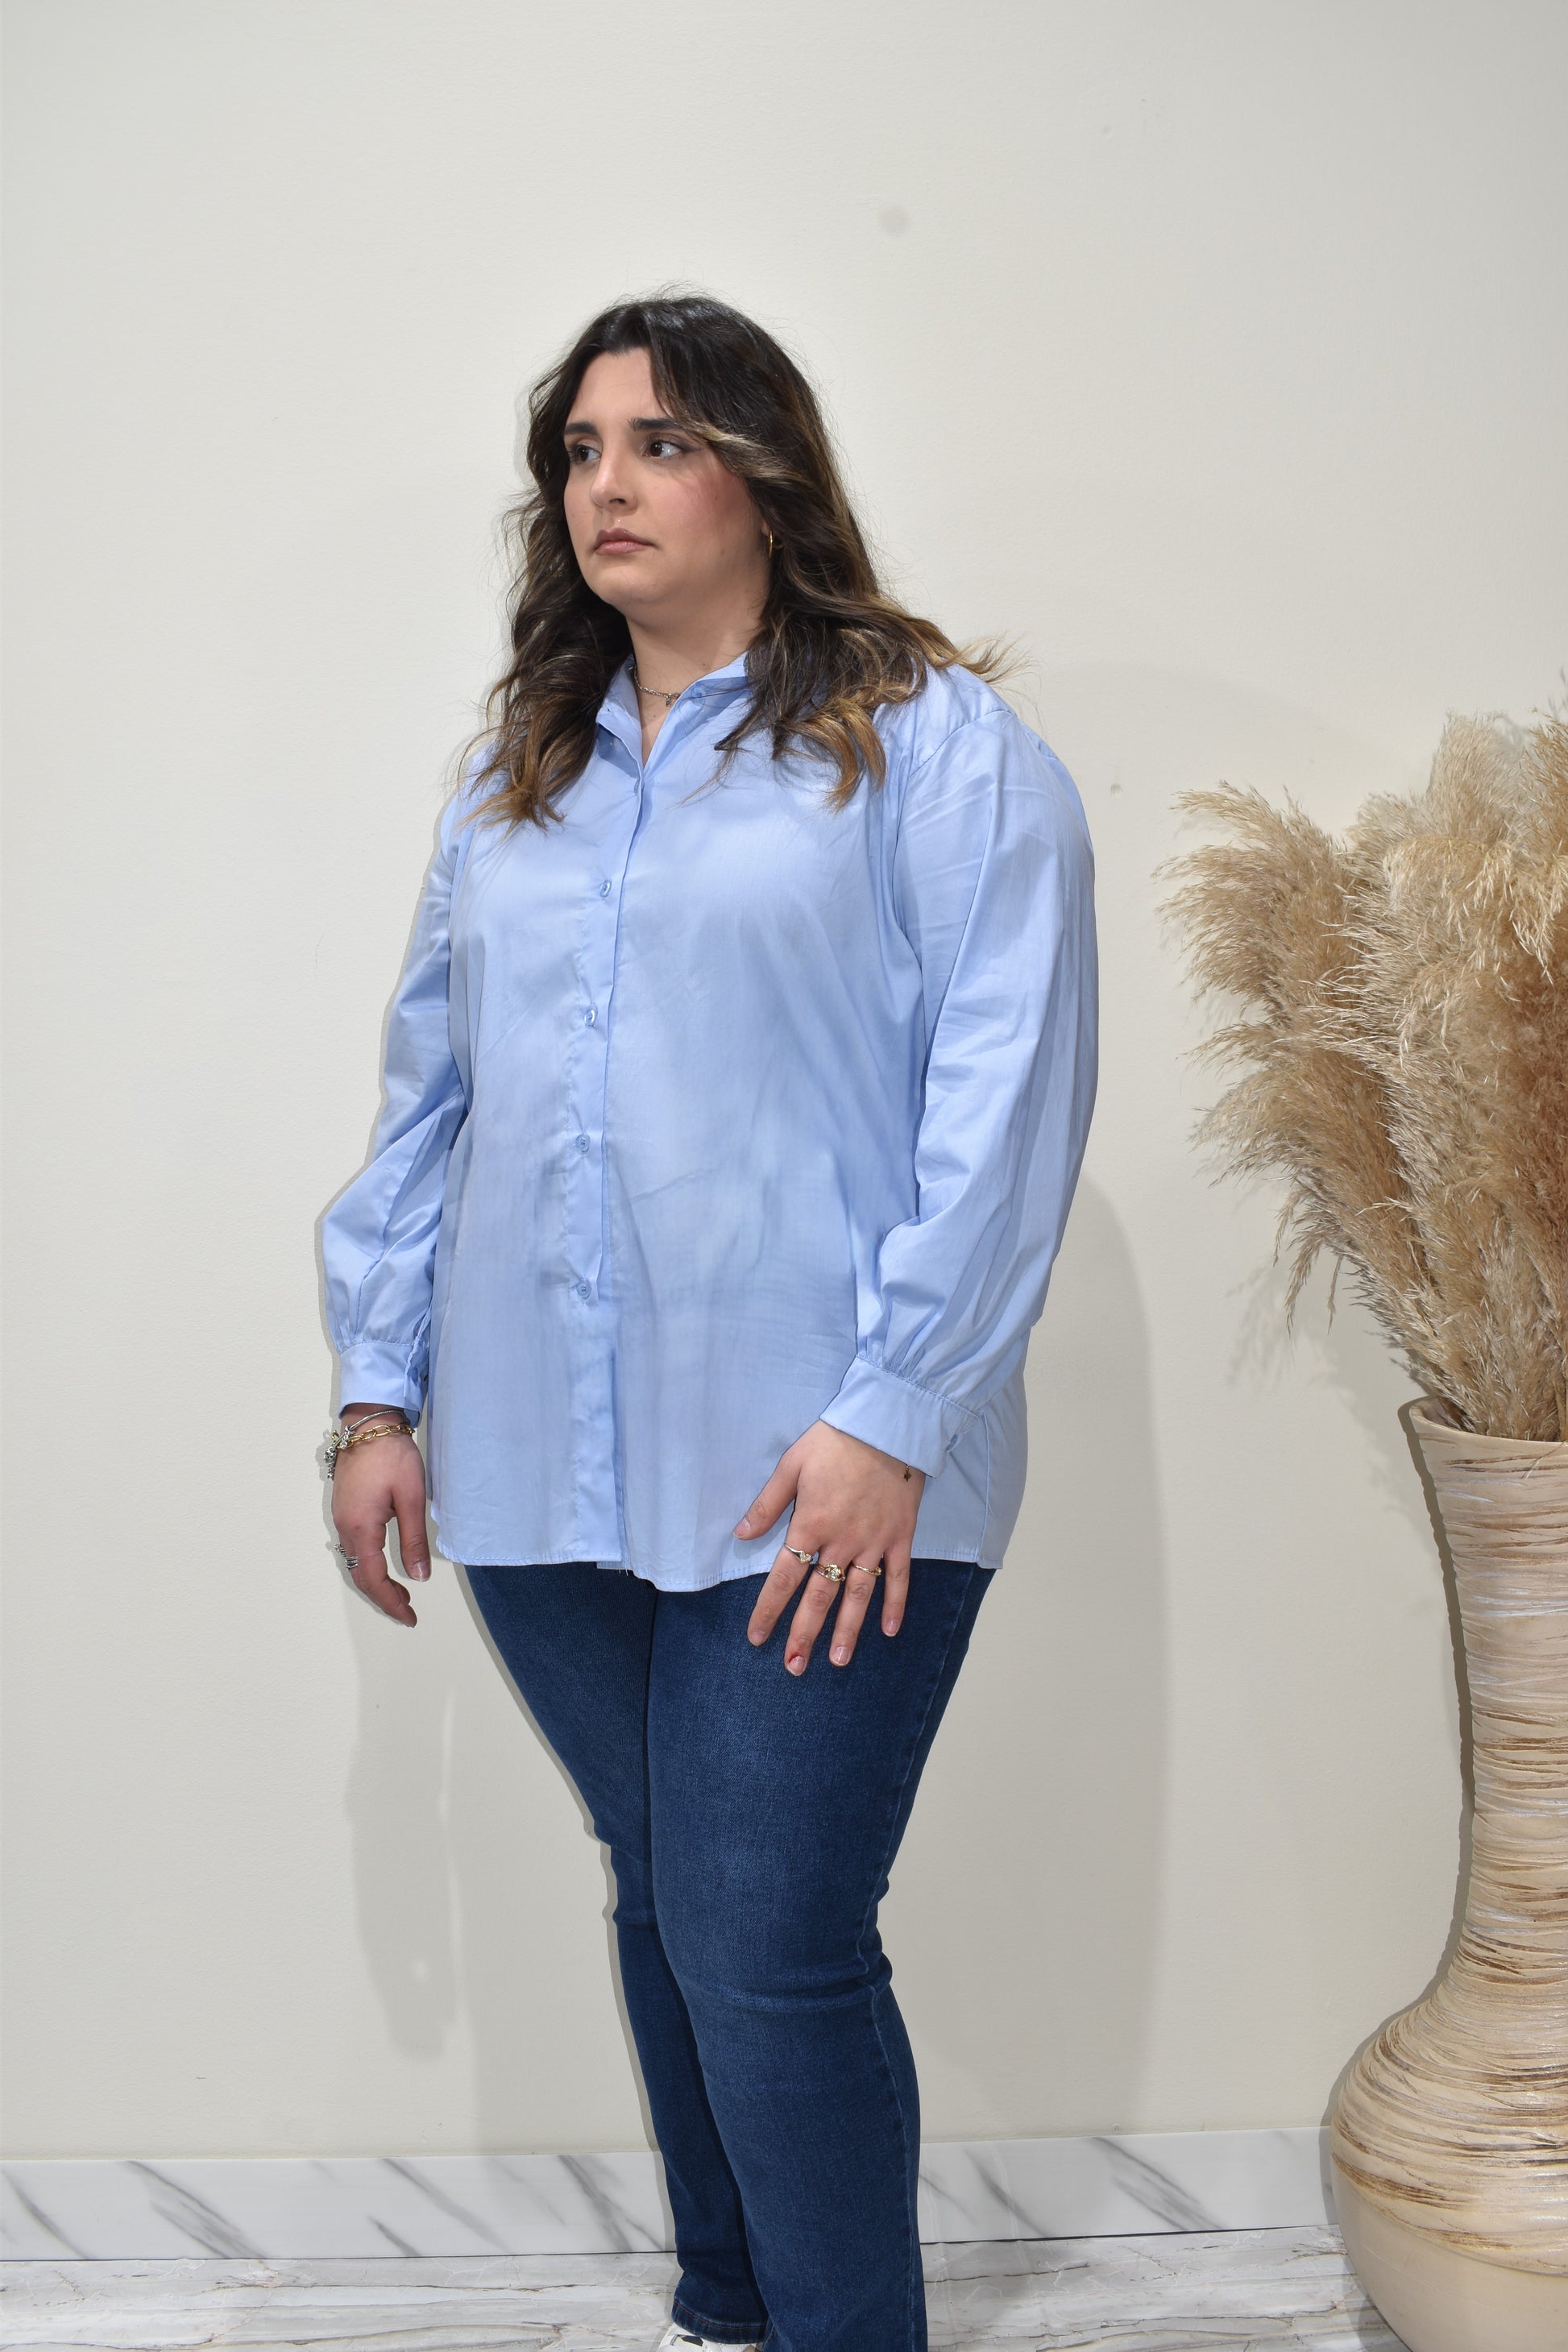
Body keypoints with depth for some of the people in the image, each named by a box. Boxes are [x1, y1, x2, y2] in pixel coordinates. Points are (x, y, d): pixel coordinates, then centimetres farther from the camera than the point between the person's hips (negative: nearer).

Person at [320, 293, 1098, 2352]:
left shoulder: (939, 749, -3)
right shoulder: (514, 774, 16)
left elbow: (1010, 1095, -10)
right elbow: (431, 1089, 16)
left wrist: (892, 1419, -16)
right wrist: (380, 1392, 11)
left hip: (814, 1485, -5)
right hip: (543, 1475, 6)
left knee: (770, 1955, -5)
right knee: (663, 1903, 17)